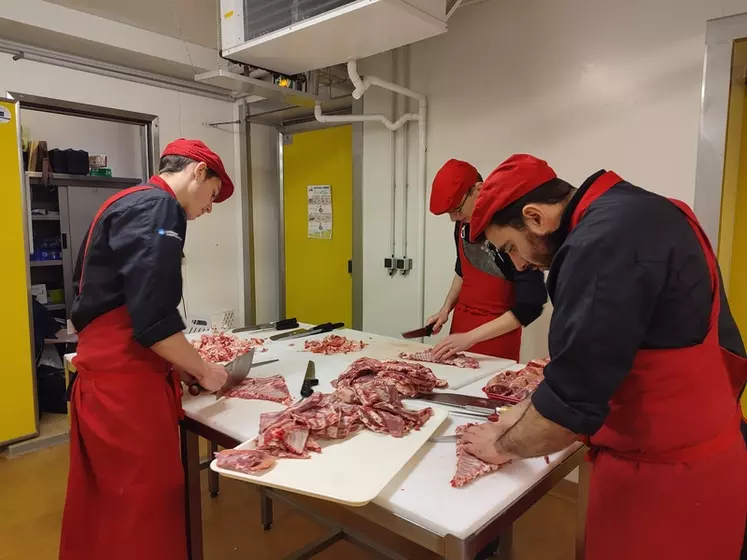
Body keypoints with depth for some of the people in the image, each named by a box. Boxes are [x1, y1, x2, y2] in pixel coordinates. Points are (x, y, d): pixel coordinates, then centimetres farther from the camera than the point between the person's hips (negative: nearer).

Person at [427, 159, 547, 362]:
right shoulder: (463, 223, -3)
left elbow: (529, 307, -22)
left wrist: (470, 337, -24)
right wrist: (446, 308, 3)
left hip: (496, 334, -6)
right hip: (461, 323, 6)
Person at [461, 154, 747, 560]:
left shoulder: (605, 242, -26)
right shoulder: (630, 216, 5)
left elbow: (571, 401, -25)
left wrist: (503, 445, -7)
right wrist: (523, 415, 9)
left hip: (666, 476, -8)